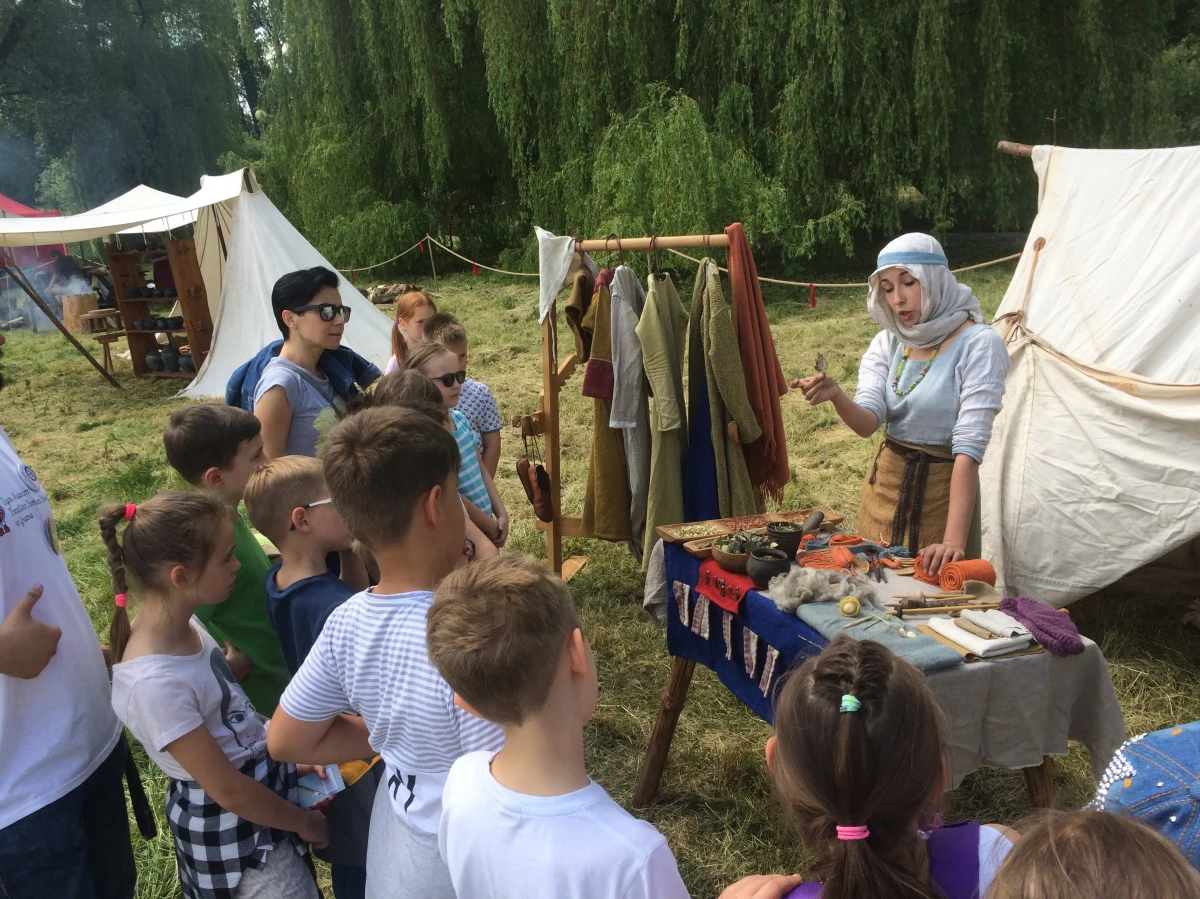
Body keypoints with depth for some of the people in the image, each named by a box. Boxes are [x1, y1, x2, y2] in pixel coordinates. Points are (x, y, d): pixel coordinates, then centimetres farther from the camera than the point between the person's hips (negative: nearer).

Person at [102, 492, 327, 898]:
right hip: (234, 826, -8)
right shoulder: (154, 683, -33)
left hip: (263, 778, 8)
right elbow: (228, 790, -23)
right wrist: (307, 823, -9)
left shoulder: (182, 622, -9)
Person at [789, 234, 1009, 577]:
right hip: (885, 485, 5)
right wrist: (836, 395, -34)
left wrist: (954, 540, -29)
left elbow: (970, 445, -22)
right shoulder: (887, 342, 1)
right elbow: (867, 422, -11)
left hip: (943, 490, -5)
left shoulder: (977, 345, -15)